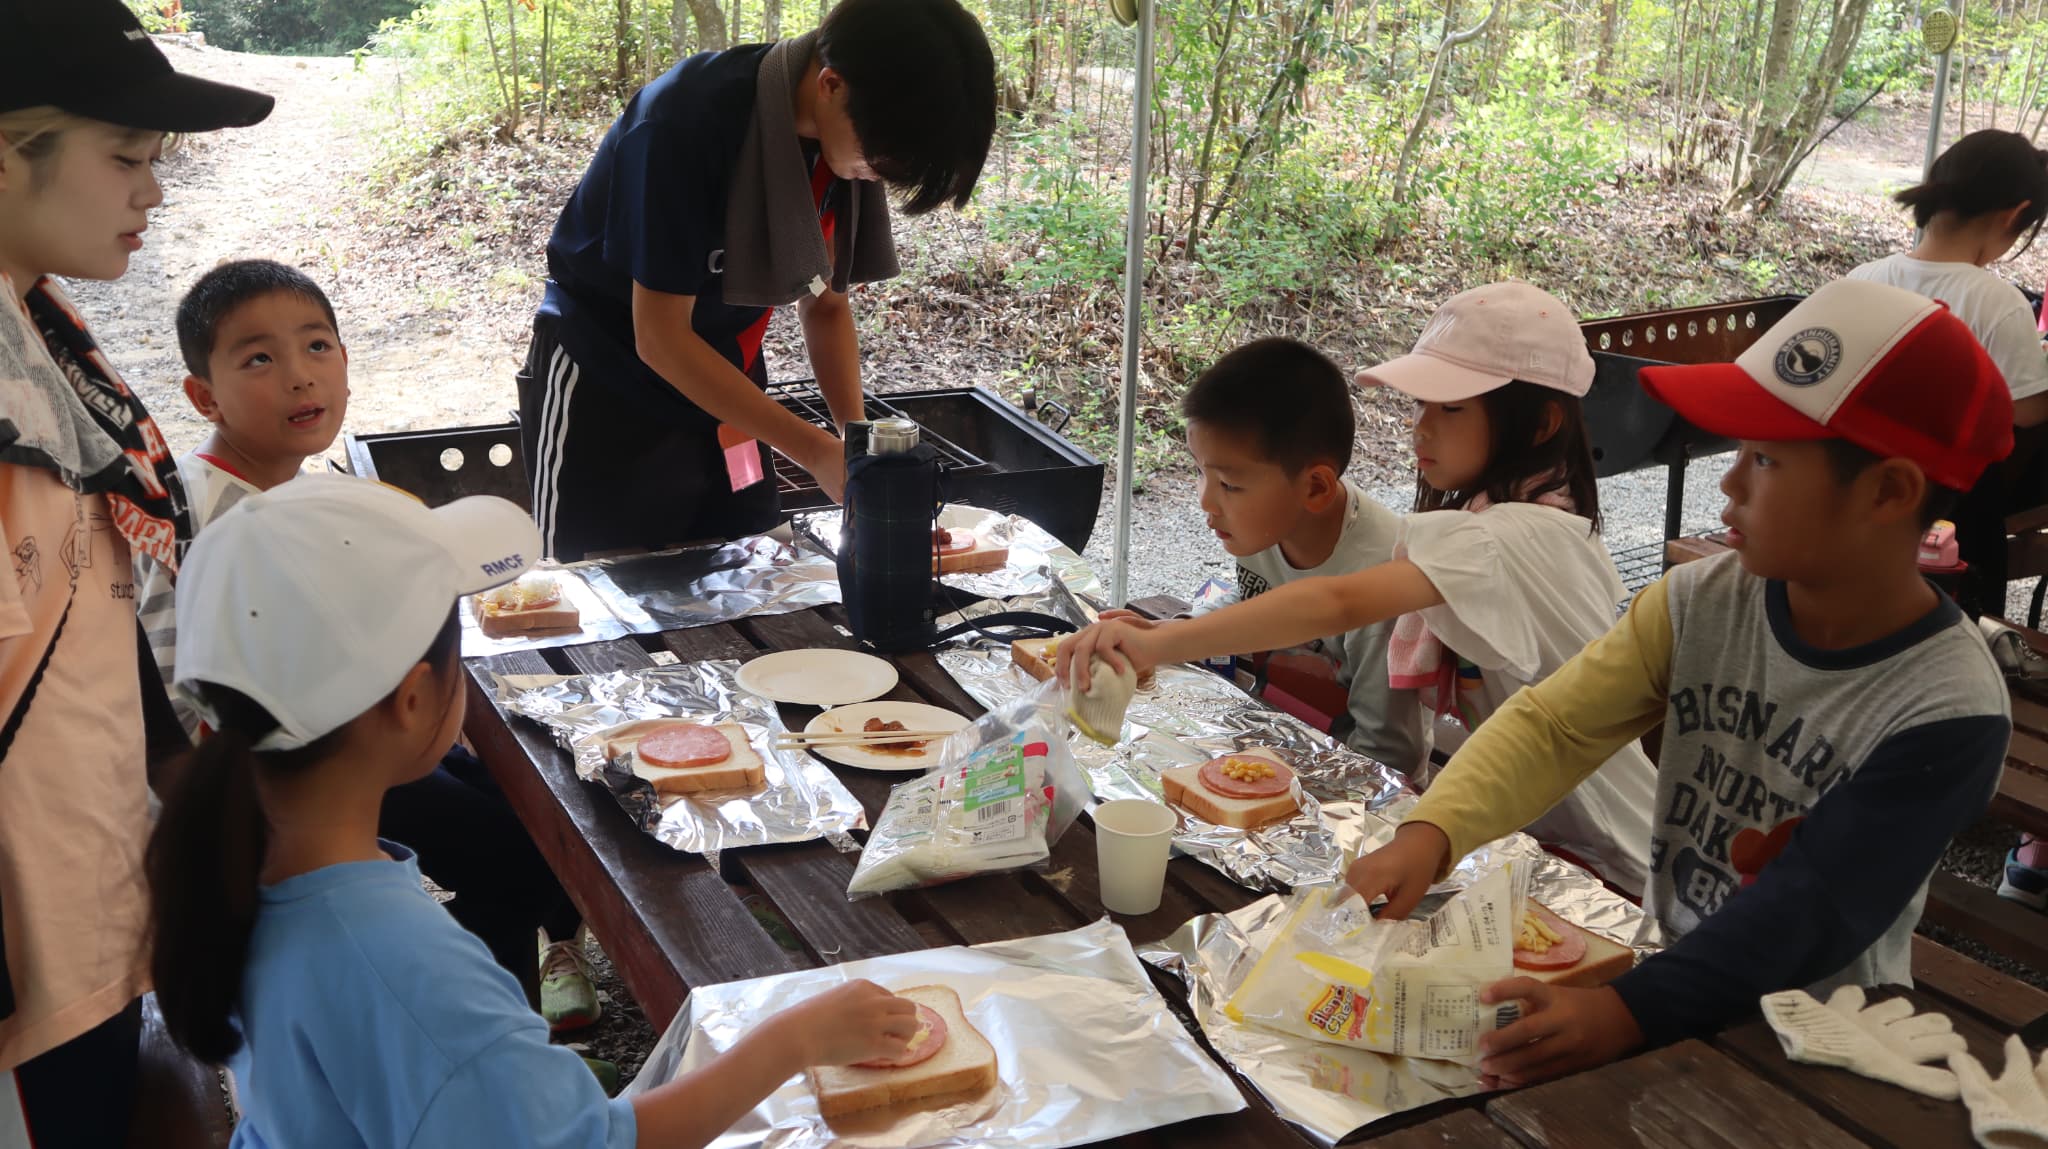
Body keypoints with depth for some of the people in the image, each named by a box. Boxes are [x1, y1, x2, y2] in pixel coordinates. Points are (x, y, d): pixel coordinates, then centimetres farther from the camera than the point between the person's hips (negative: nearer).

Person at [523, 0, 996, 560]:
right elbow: (659, 338, -26)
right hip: (605, 396, -5)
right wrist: (817, 452, -28)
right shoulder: (689, 121, -28)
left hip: (720, 384, 6)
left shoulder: (840, 142, -9)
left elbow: (824, 303, 3)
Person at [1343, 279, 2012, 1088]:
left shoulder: (1949, 710, -21)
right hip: (1672, 968, 4)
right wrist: (1429, 834, -27)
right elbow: (1552, 723, -9)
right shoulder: (1703, 603, -8)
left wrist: (1628, 1013, -39)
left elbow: (1811, 910, -26)